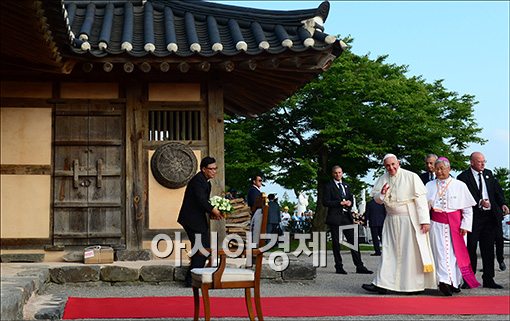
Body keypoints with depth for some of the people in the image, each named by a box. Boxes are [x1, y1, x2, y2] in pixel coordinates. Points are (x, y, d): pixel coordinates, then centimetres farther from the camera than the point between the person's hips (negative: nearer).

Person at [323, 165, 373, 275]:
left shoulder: (346, 186, 19)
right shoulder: (329, 186, 0)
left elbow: (351, 199, 24)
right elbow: (325, 202, -8)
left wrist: (349, 203, 0)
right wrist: (340, 203, -15)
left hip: (347, 216, 5)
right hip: (335, 218, -5)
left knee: (354, 241, 1)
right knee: (336, 244, 1)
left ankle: (359, 267, 3)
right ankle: (339, 267, 8)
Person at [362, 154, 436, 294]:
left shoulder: (411, 177, -11)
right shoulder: (383, 179, 4)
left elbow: (421, 199, -13)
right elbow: (377, 199, 12)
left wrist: (425, 220, -18)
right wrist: (382, 194, -12)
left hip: (409, 220, -5)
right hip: (391, 221, 5)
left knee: (412, 252, 0)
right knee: (389, 252, 4)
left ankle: (415, 285, 10)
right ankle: (382, 284, 4)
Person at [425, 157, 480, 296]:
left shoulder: (459, 185, 1)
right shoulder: (430, 185, 8)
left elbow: (467, 208, 3)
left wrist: (465, 225, -4)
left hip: (455, 223, -1)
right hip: (437, 224, 1)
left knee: (456, 252, 2)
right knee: (441, 252, -6)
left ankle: (455, 282, 14)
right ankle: (444, 282, -8)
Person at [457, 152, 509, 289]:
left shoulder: (488, 174, 12)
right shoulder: (463, 177, -7)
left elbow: (497, 190, 12)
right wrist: (480, 202, -24)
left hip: (490, 216, 5)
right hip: (473, 217, -5)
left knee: (488, 249, 10)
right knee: (471, 248, 1)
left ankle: (488, 280, 17)